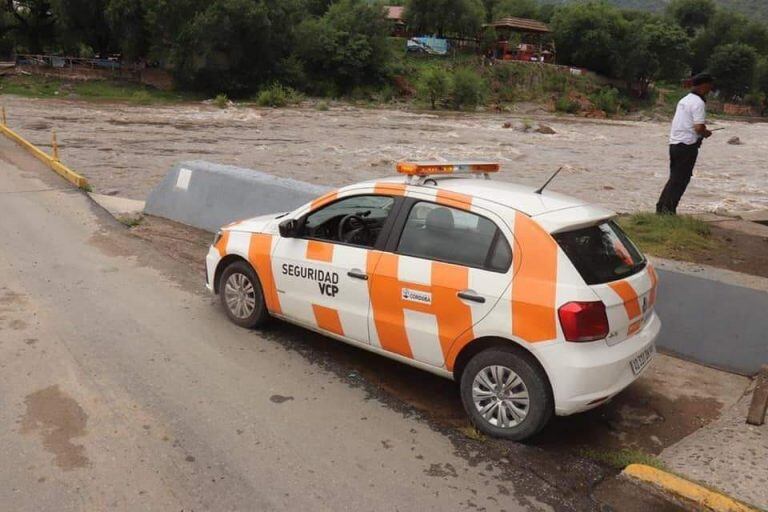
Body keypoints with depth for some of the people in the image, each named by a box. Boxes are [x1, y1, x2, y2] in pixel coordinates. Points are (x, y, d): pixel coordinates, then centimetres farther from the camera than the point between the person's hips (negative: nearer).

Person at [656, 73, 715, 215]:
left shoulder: (684, 100, 16)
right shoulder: (698, 103, -12)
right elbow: (699, 127, -21)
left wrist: (702, 131, 17)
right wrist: (706, 133, -1)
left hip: (674, 143, 9)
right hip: (687, 145, -9)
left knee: (674, 178, 15)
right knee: (681, 180, -2)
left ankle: (661, 207, 16)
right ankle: (668, 209, -1)